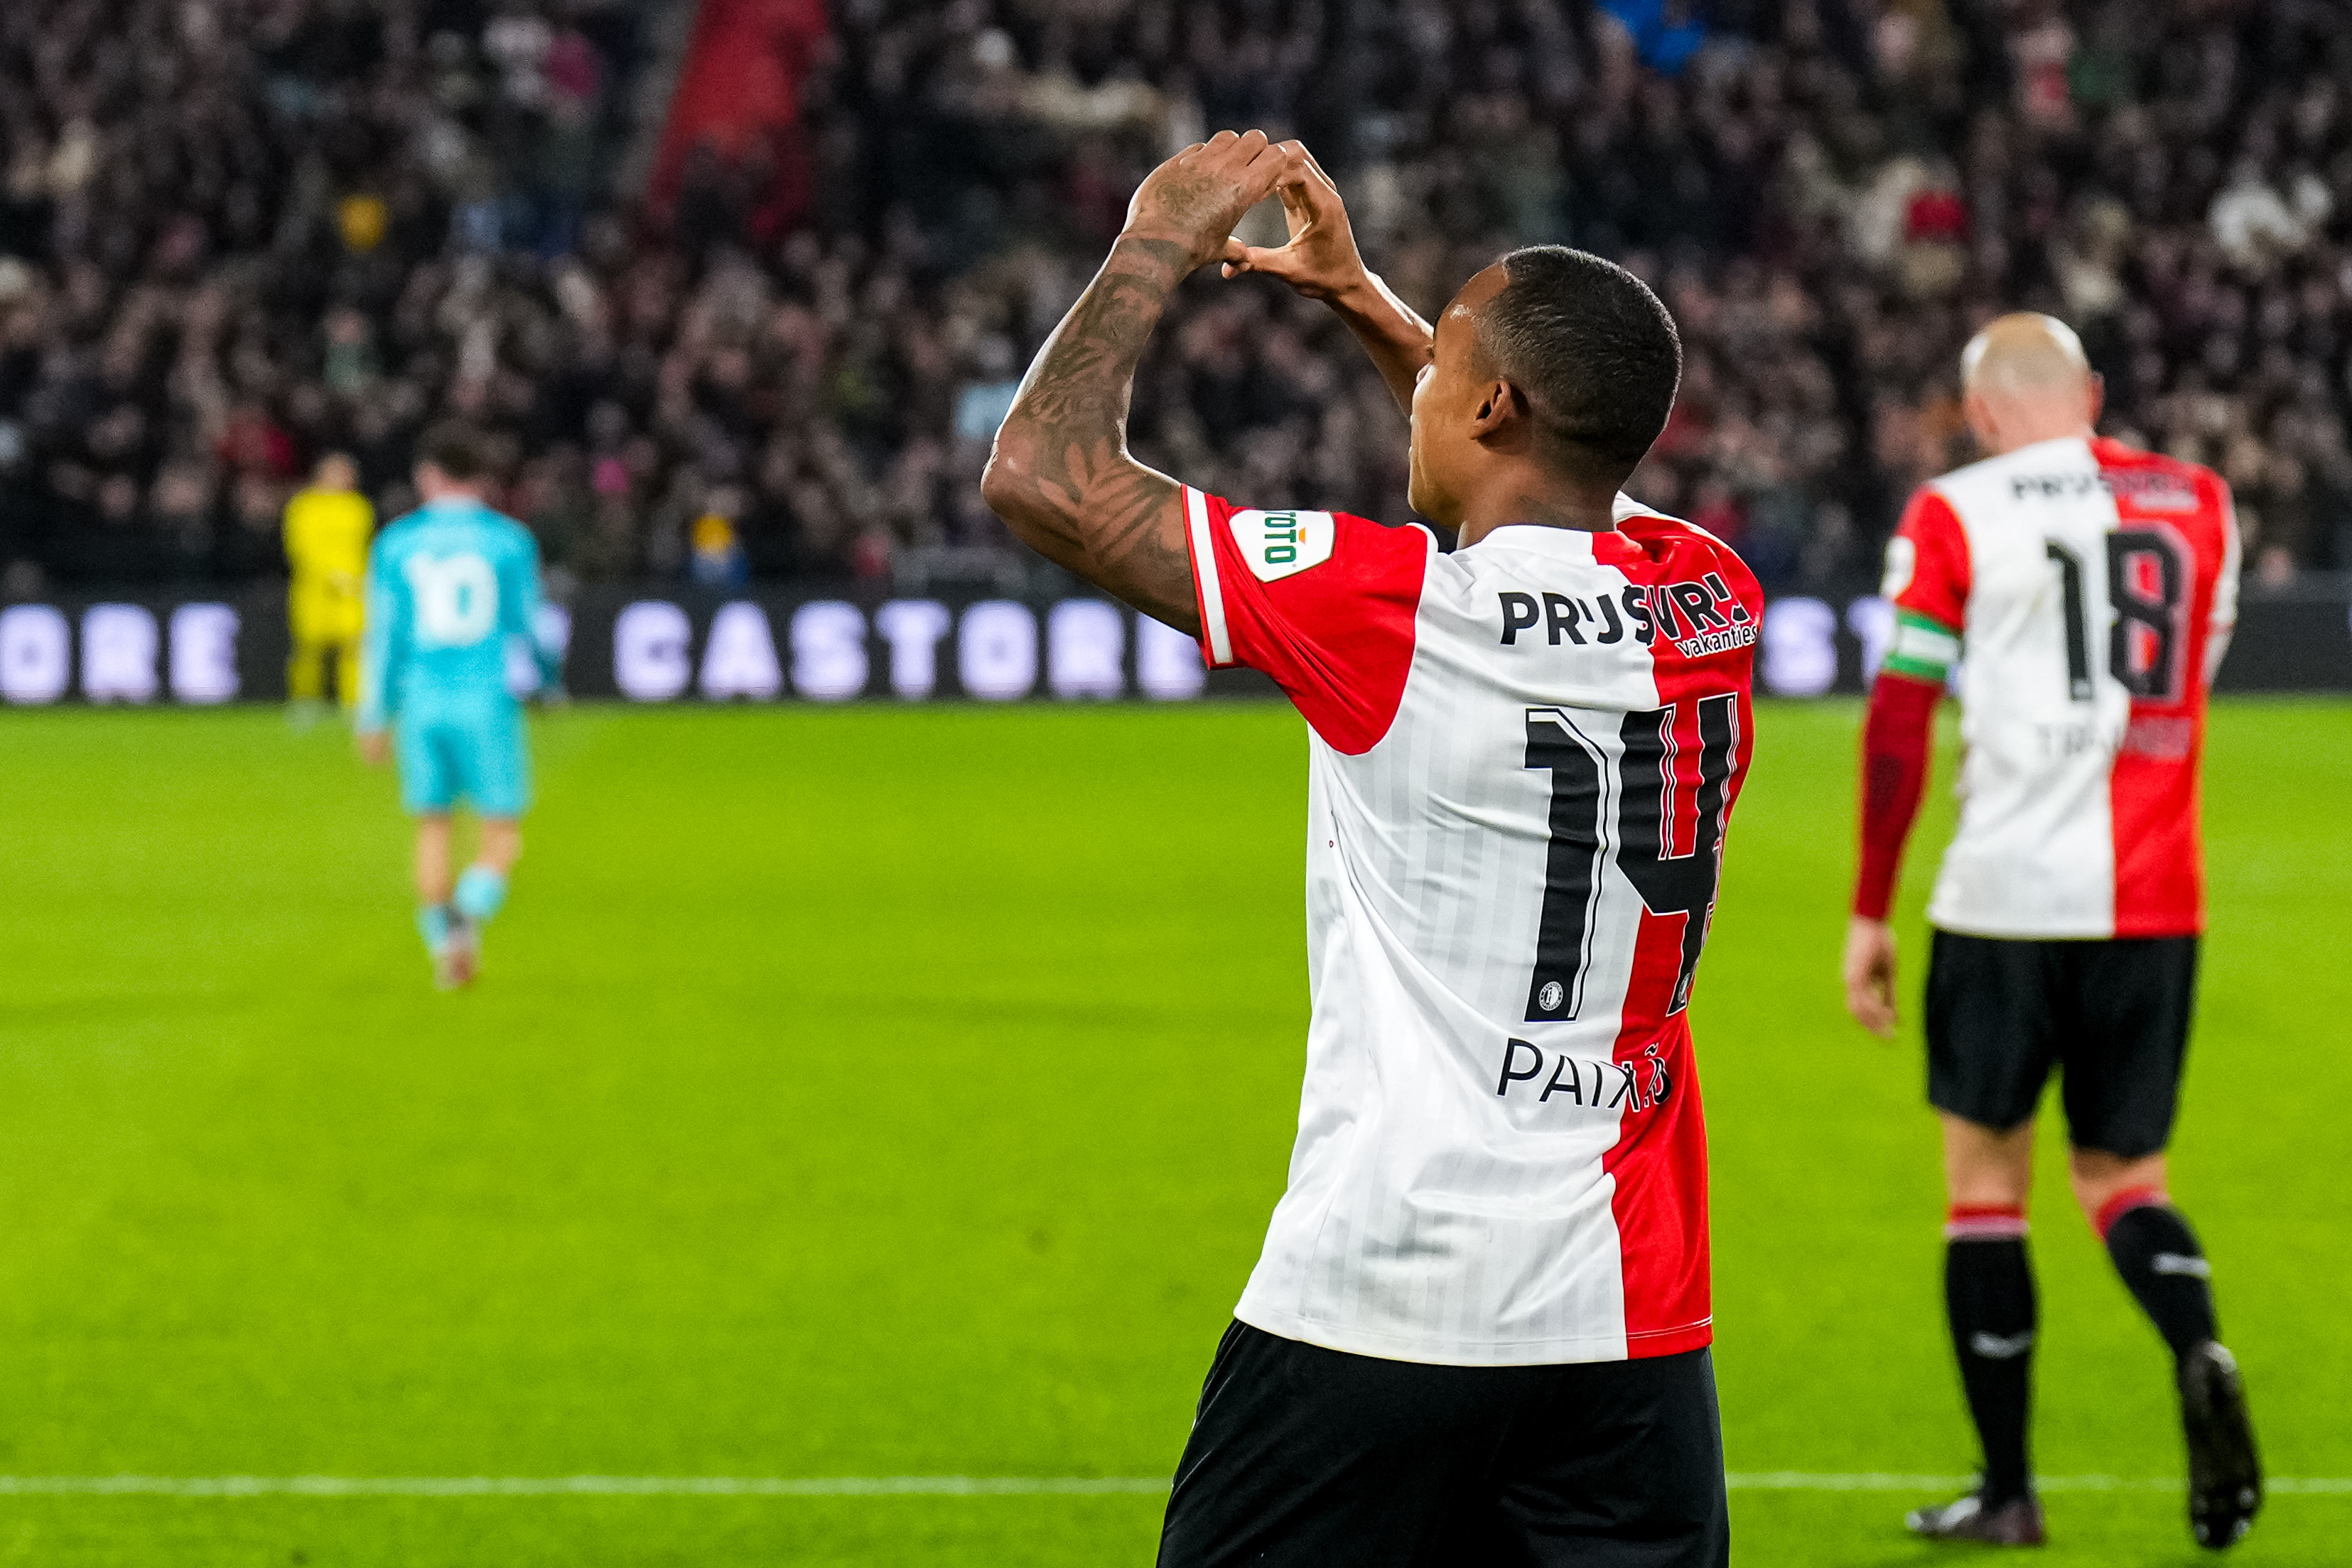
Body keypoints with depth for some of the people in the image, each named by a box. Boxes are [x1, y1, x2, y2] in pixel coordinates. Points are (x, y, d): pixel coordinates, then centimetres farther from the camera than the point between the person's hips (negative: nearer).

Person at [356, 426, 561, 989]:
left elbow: (383, 635, 2)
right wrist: (550, 682, 23)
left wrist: (375, 719, 8)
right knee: (503, 834, 4)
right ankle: (468, 915, -23)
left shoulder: (396, 542, 3)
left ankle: (442, 941, 7)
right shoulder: (510, 540, 0)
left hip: (421, 704, 2)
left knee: (432, 827, 15)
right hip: (489, 703, -2)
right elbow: (530, 623, 3)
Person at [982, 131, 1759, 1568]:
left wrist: (1160, 247, 6)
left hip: (1378, 1305, -5)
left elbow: (1042, 475, -8)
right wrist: (1362, 295, 32)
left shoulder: (1395, 614, -13)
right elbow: (1581, 491, 30)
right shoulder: (1710, 605, 4)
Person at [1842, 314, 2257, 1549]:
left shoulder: (1953, 518, -3)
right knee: (2123, 1175, 14)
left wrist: (1869, 914, 3)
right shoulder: (2195, 503, 8)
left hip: (2006, 892, -3)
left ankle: (2006, 1489, 11)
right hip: (2156, 901, 3)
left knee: (1985, 1178, 10)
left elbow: (1898, 725, -4)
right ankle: (2199, 1353, -17)